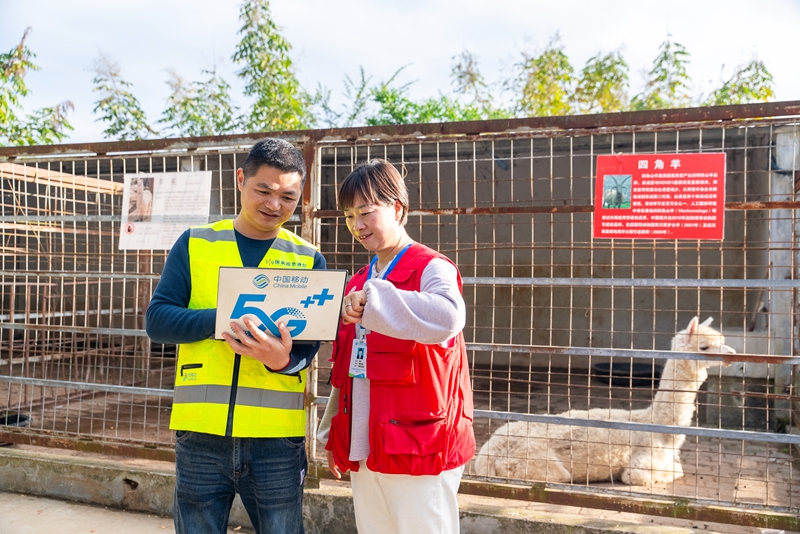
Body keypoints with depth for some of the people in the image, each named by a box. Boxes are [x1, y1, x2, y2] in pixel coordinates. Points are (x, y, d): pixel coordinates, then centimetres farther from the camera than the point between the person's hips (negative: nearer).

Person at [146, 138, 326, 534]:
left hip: (278, 437, 0)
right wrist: (222, 320, -18)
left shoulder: (308, 259, 5)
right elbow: (157, 320, -1)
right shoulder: (195, 244, 5)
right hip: (201, 432, 0)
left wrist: (284, 359, -25)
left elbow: (308, 341, -2)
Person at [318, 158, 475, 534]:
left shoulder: (432, 268, -9)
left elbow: (447, 318, -33)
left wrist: (371, 299, -32)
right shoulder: (359, 284, 15)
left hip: (417, 447, -7)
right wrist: (334, 435, 21)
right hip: (364, 450, 7)